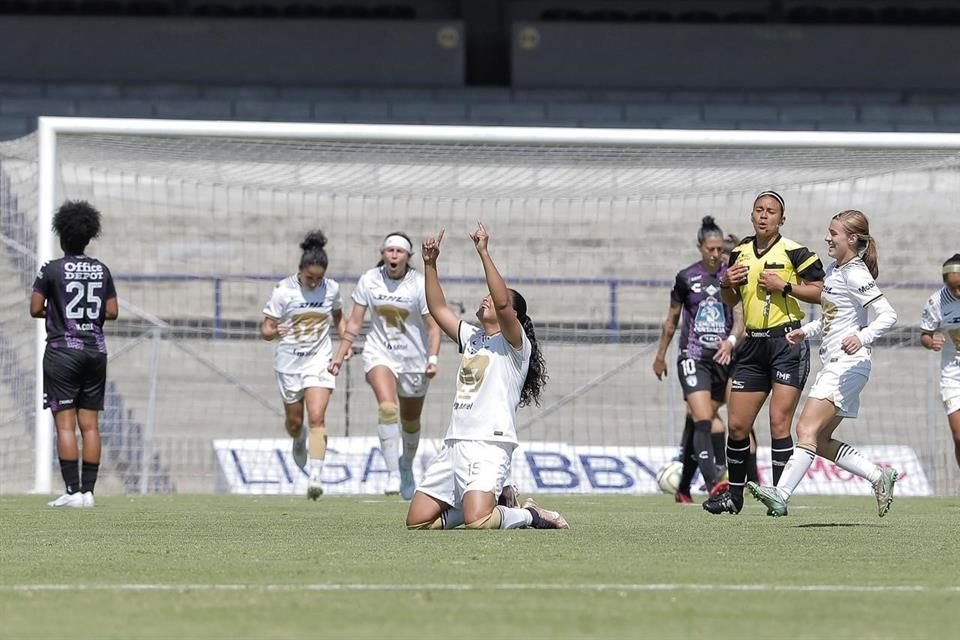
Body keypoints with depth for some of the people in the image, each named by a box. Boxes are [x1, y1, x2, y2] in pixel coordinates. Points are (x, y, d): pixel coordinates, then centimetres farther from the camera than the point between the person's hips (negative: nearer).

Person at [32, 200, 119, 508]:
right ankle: (88, 490, 2)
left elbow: (36, 309, -6)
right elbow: (112, 312, 7)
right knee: (90, 424, 5)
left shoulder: (52, 270, -6)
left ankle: (73, 491, -12)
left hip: (63, 349, -4)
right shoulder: (101, 270, 6)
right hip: (96, 350, 4)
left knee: (65, 423, -5)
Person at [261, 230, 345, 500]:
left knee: (317, 417, -18)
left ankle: (315, 477, -23)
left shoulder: (331, 288, -4)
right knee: (294, 421, 13)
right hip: (289, 361, 0)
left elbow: (338, 317, 17)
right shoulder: (284, 290, -13)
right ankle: (299, 440, 51)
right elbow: (264, 329, -10)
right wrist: (273, 332, -33)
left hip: (319, 360, 0)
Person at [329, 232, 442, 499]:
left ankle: (407, 465, 42)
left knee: (410, 421, 13)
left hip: (414, 358, 0)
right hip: (379, 353, 0)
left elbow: (433, 326, -9)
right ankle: (393, 474, -27)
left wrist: (432, 358, -22)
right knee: (387, 406, -25)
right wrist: (340, 354, 2)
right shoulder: (369, 281, -5)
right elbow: (354, 323, 4)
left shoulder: (420, 284, -11)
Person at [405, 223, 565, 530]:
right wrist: (430, 264, 12)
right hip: (454, 444, 8)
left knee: (478, 521, -28)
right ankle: (489, 503, 18)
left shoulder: (515, 343, -1)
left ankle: (529, 515, 3)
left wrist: (483, 253, -20)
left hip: (490, 444, -8)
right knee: (417, 521, 1)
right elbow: (438, 309, 22)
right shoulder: (471, 337, 23)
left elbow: (501, 303, -18)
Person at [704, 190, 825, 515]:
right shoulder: (740, 253, 11)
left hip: (787, 341, -6)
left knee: (778, 423, -12)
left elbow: (820, 291, -8)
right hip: (753, 344, 6)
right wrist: (726, 284, 1)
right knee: (736, 426, 6)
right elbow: (730, 301, 23)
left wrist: (784, 286, -16)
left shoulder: (793, 252, -6)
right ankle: (734, 494, 20)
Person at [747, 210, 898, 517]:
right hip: (834, 365, 10)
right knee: (820, 440, 9)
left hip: (848, 363, -10)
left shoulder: (855, 274, -12)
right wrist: (805, 331, 15)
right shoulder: (834, 271, 17)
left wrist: (862, 337, -34)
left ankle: (781, 494, -29)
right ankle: (879, 477, 15)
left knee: (807, 429, -20)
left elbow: (888, 315, -19)